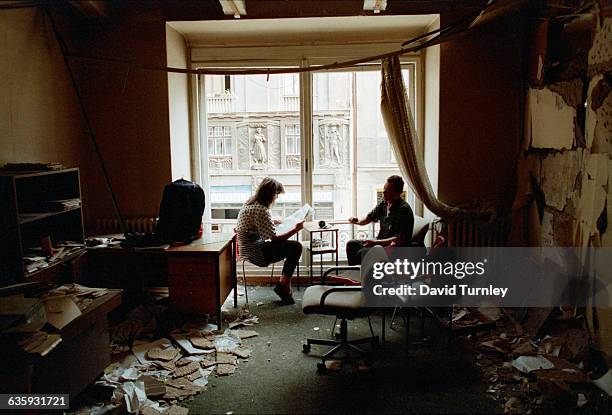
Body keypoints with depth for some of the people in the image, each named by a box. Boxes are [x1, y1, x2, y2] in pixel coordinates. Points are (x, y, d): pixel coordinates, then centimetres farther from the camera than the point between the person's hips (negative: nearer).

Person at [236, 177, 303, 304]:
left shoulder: (250, 203, 7)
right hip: (255, 253, -10)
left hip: (247, 249, 10)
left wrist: (273, 222, 24)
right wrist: (296, 229, -12)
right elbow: (275, 239, -22)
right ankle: (284, 286, 6)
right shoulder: (261, 210, -23)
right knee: (296, 247, -6)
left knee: (290, 245, 15)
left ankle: (283, 284, 16)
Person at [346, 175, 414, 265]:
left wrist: (375, 242, -27)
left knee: (363, 252, -25)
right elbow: (367, 219, 13)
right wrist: (357, 221, -10)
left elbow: (400, 240, -25)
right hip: (380, 242, 9)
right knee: (351, 244, 4)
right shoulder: (383, 203, 2)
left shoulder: (404, 209, -22)